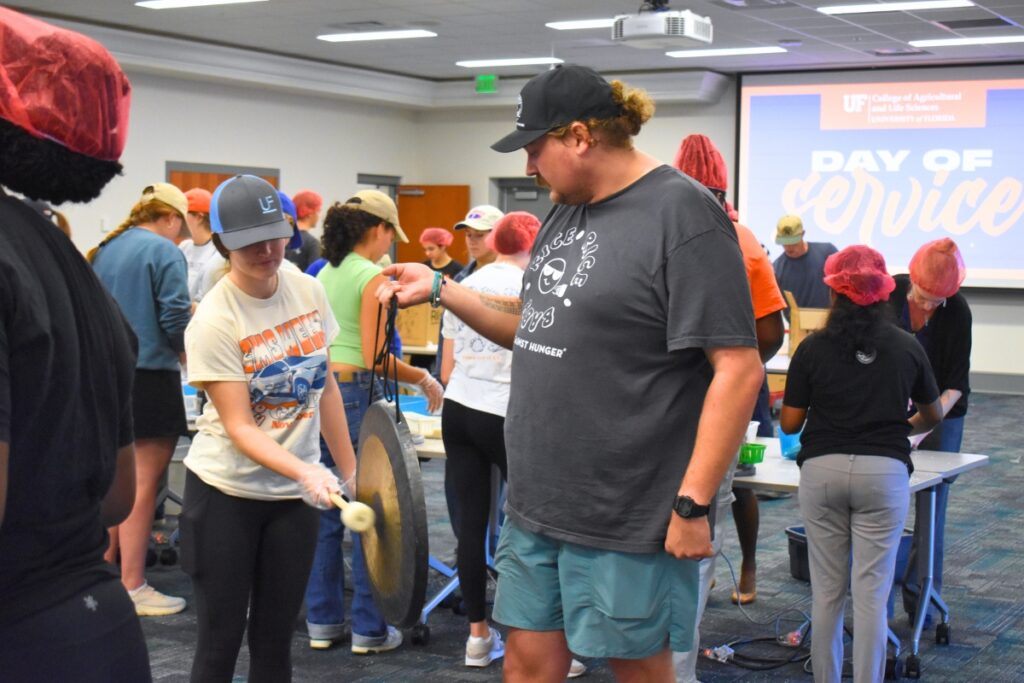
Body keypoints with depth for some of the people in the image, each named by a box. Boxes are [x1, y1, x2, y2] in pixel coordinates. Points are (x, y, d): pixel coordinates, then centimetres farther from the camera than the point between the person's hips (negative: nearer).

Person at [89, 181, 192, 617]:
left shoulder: (103, 251, 11)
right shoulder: (164, 252, -11)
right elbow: (175, 319, -15)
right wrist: (189, 357, 3)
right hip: (150, 376, -8)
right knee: (143, 484, -2)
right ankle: (132, 588, 1)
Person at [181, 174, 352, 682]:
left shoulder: (309, 290, -2)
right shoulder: (213, 321, -17)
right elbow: (239, 426, -20)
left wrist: (350, 471, 10)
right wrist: (305, 472, -34)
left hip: (293, 494, 4)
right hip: (225, 491, -4)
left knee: (274, 641, 11)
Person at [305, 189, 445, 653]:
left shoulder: (325, 274, 12)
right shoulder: (372, 277, -11)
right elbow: (374, 358, -15)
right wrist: (424, 379, -4)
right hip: (355, 393, -8)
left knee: (326, 512, 11)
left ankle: (322, 622, 17)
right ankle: (368, 629, 7)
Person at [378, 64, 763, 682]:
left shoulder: (683, 213, -15)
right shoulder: (567, 211, 13)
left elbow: (738, 370, -19)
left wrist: (694, 504, -20)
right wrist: (441, 290, 12)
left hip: (626, 518, -8)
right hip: (537, 505, 8)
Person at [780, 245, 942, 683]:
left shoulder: (813, 349, 0)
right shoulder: (907, 348, 4)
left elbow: (789, 424, 2)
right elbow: (932, 415, 18)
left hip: (822, 470, 0)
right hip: (884, 470, 0)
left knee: (826, 589, 9)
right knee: (871, 592, 1)